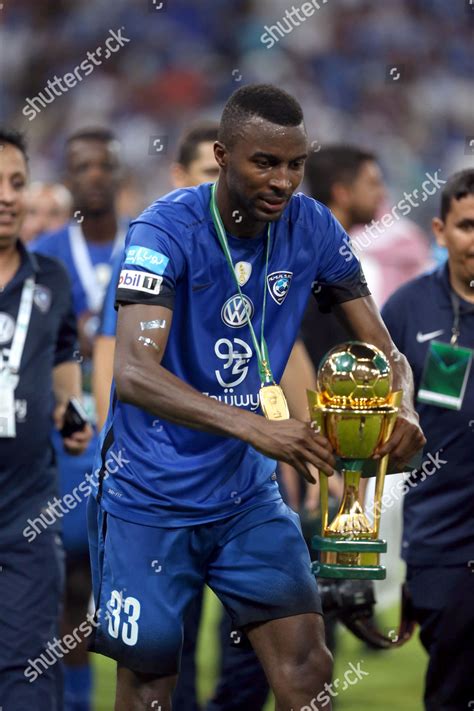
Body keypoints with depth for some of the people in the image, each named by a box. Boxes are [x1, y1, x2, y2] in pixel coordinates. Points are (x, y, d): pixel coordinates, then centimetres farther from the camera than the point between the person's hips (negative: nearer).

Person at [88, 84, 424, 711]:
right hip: (152, 497, -4)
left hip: (248, 495, 4)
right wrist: (251, 426, -45)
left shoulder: (313, 229, -4)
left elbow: (383, 351, 1)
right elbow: (133, 373, -32)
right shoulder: (167, 230, -20)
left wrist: (401, 408, -24)